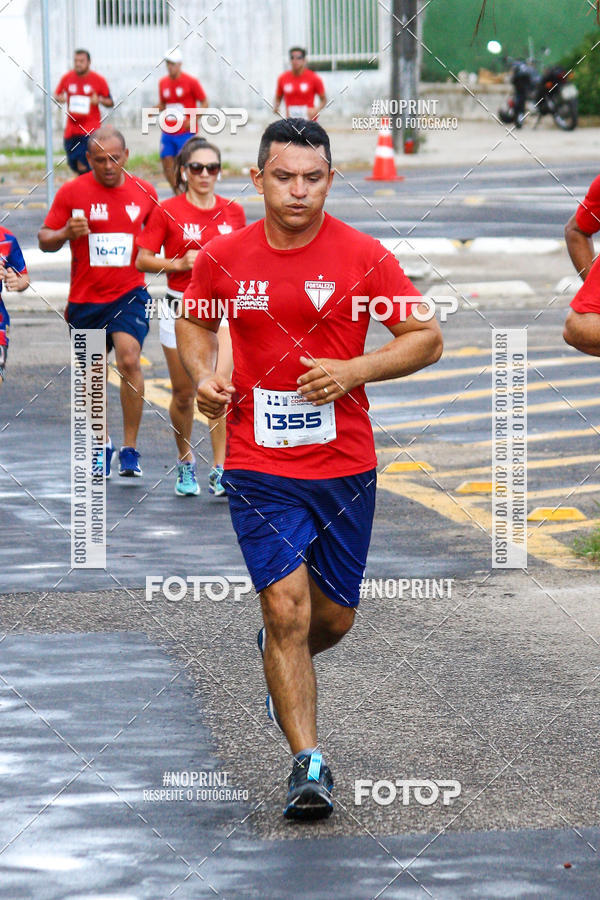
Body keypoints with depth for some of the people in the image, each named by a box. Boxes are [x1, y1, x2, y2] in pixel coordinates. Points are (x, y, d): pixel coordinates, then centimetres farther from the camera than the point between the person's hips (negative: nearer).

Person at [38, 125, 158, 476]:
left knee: (129, 360, -21)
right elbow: (45, 239, 0)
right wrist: (66, 233, -21)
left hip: (129, 295, -1)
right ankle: (102, 444, 33)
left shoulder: (145, 192, 2)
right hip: (85, 299, 1)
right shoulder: (72, 193, -4)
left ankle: (130, 448, -14)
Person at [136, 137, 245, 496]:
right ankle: (186, 464, 31)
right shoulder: (168, 211, -3)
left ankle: (220, 471, -13)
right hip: (181, 309, -1)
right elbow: (143, 260, -3)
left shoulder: (233, 211, 5)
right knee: (184, 395, 8)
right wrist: (180, 263, -16)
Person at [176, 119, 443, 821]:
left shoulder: (362, 256, -6)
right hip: (259, 468, -1)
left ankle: (280, 661, 48)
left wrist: (353, 371, -16)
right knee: (287, 605, -13)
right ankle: (308, 764, -8)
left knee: (333, 617, 12)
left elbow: (426, 338, -1)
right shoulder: (222, 258, -2)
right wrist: (204, 377, -3)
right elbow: (194, 322, 18)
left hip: (345, 467, 1)